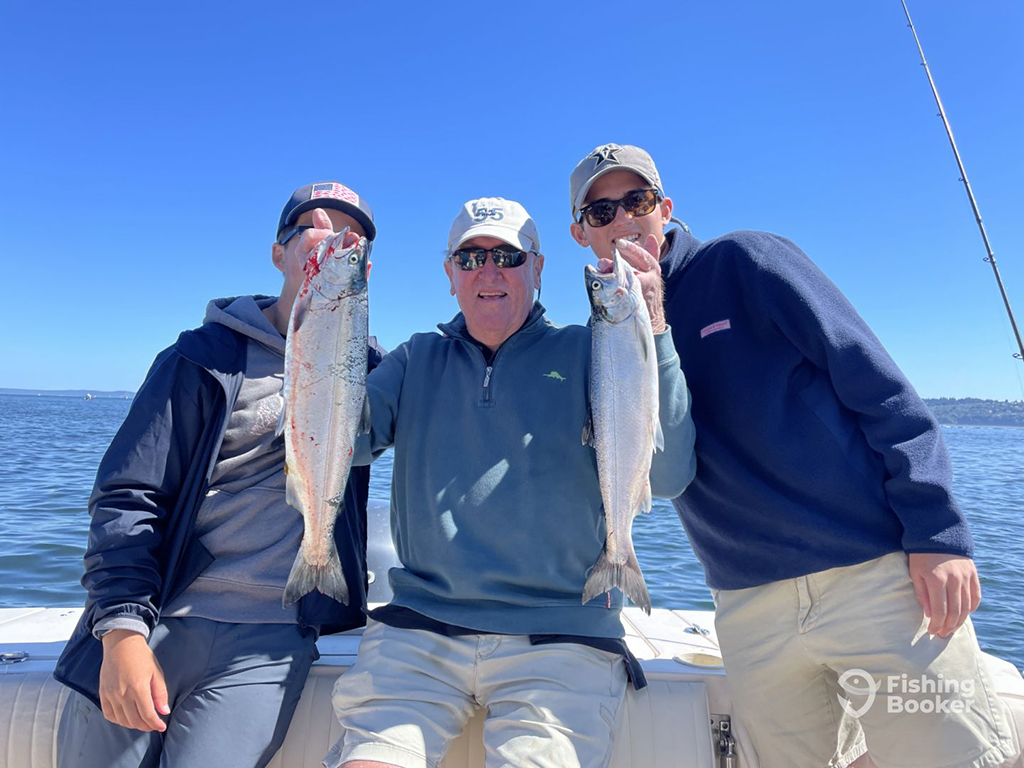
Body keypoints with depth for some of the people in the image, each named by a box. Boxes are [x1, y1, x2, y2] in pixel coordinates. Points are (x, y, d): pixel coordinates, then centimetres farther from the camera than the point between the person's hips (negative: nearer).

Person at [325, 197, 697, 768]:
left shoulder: (586, 353, 4)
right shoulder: (418, 359, 13)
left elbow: (668, 475, -8)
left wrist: (652, 333, -16)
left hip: (561, 636, -1)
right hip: (421, 629, 2)